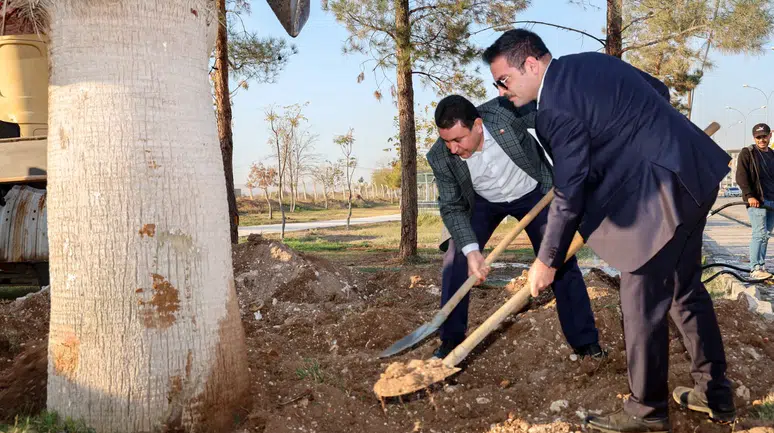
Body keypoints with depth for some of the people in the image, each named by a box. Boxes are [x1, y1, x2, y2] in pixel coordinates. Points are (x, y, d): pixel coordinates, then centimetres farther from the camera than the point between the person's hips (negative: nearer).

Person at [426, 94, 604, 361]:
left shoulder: (506, 112, -34)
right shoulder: (440, 158, -27)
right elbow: (452, 207, -19)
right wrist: (471, 250, -32)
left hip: (533, 193, -1)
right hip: (484, 202, 1)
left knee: (561, 261, -4)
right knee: (455, 260, -10)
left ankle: (585, 341, 12)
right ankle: (451, 342, 6)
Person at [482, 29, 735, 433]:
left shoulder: (557, 109, -19)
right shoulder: (588, 61, 10)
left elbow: (569, 194, -15)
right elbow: (659, 91, 20)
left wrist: (547, 261, -5)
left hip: (665, 189, -10)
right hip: (692, 170, 10)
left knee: (643, 302, 0)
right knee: (685, 286, 19)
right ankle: (715, 393, 32)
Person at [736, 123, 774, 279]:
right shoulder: (747, 153, 0)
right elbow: (741, 176, -9)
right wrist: (749, 195, -19)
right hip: (756, 200, -6)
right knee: (760, 233, -13)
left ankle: (760, 266, 11)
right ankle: (755, 269, -13)